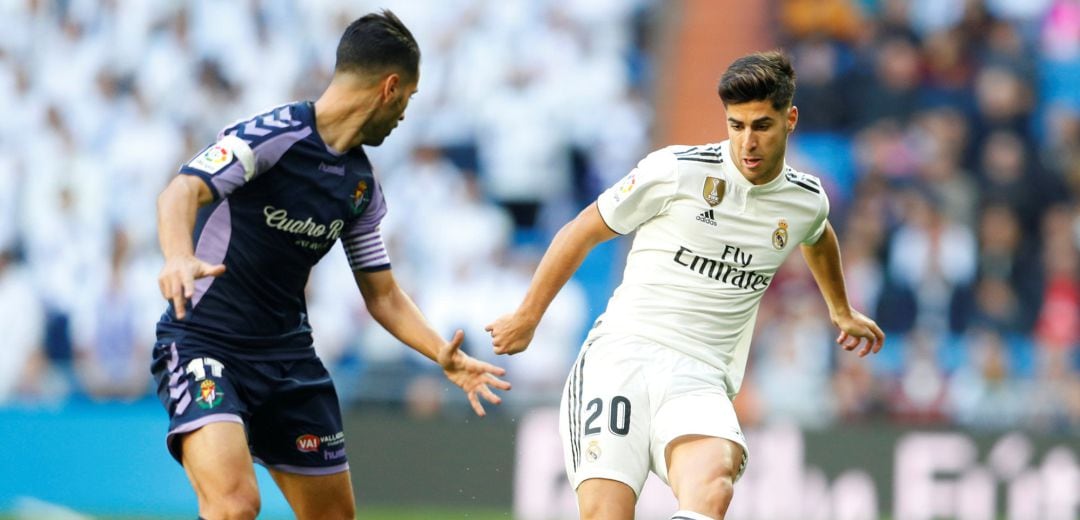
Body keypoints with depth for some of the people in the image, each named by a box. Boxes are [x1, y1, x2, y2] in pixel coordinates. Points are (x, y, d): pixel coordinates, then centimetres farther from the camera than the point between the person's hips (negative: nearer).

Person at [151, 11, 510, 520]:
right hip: (204, 344, -8)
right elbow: (181, 192, -28)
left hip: (287, 354, 8)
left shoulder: (363, 186, 9)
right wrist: (179, 257, -49)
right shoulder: (273, 135, -15)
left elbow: (382, 294, 17)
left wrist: (443, 355, 1)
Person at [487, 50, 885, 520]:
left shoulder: (807, 201, 10)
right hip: (619, 356, -2)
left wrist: (841, 311, 55)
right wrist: (527, 317, 17)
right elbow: (581, 232, 10)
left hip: (700, 379, 2)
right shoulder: (676, 170, -3)